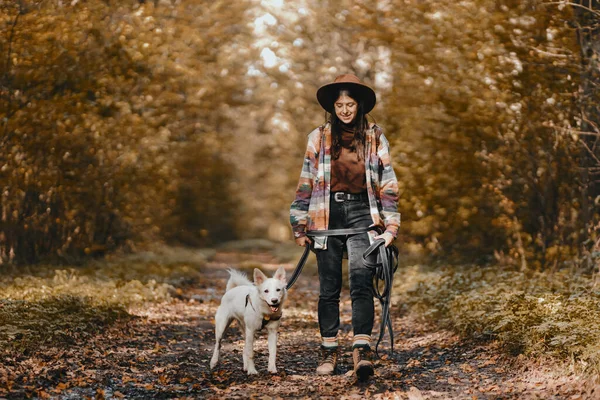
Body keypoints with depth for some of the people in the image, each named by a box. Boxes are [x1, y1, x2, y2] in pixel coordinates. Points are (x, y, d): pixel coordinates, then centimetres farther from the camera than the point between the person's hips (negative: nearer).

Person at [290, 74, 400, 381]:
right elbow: (306, 183, 9)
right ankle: (329, 351, 15)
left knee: (361, 283, -17)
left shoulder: (375, 138, 7)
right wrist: (299, 226, 6)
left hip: (362, 214, -1)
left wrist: (391, 227, 1)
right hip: (327, 215, 1)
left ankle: (362, 350, -23)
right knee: (329, 288, 5)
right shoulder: (319, 137, 7)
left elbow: (388, 184, 8)